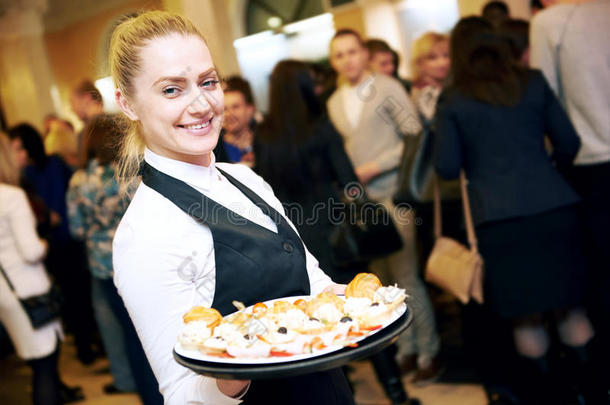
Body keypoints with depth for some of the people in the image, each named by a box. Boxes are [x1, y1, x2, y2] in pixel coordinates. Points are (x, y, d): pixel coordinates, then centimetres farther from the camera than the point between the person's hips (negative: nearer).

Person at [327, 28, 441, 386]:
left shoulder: (387, 88, -2)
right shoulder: (334, 103, 12)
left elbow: (415, 136, -8)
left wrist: (375, 167, -12)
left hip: (392, 192, -5)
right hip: (359, 199, 5)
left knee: (406, 275, -3)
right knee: (383, 279, 8)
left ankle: (428, 350, 13)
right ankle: (406, 348, 22)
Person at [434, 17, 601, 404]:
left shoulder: (453, 102, 1)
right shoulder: (534, 82, 8)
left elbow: (448, 168, 0)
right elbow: (569, 142, 9)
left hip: (499, 217, -2)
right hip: (555, 207, 2)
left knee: (525, 314, 10)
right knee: (569, 304, 13)